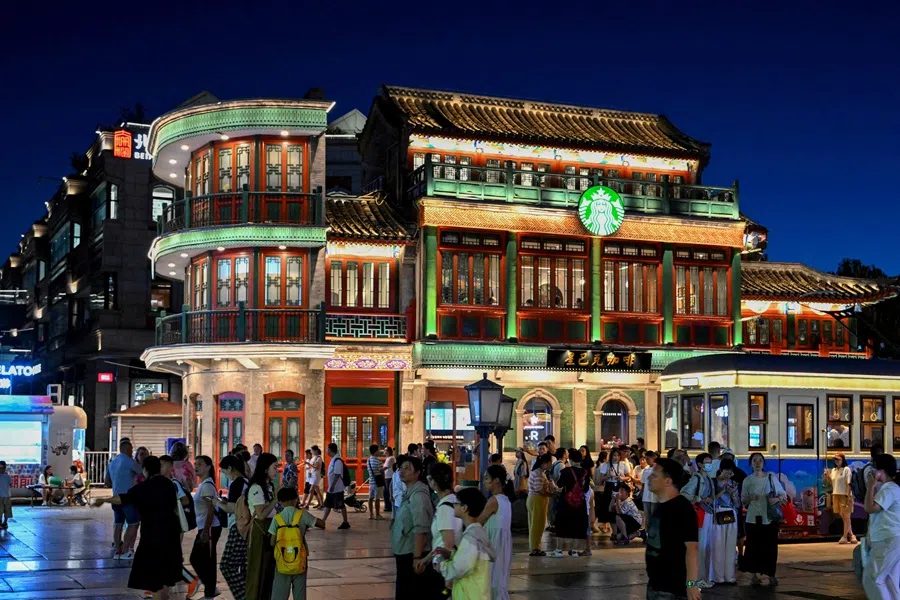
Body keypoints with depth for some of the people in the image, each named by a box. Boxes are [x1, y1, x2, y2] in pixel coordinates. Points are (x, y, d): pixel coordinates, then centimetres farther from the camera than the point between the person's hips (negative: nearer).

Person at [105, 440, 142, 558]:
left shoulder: (112, 462, 13)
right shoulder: (129, 462, -10)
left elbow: (107, 482, 21)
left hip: (116, 497, 8)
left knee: (118, 523, 10)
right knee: (133, 524, -2)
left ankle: (117, 551, 10)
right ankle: (125, 551, -5)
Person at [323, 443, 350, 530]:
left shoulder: (337, 460, -18)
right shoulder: (333, 460, 12)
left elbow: (337, 475, -23)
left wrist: (332, 486, -25)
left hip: (337, 488, -10)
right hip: (331, 489, 10)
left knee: (341, 506, -1)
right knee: (327, 505, 8)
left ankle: (345, 523, 8)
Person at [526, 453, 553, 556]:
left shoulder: (540, 472, 16)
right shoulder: (539, 474, -17)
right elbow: (539, 490, -23)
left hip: (534, 500, 11)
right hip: (537, 500, -11)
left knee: (535, 525, 14)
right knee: (537, 525, -4)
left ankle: (534, 548, 20)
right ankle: (535, 549, 0)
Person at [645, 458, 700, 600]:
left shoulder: (683, 508, -16)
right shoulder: (659, 506, 11)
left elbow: (691, 547, -23)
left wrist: (691, 583, -29)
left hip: (673, 587, -9)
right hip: (654, 583, 9)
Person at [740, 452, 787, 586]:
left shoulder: (771, 477, 2)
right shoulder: (747, 480, 4)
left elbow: (784, 494, 5)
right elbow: (743, 501, 7)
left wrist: (776, 499, -16)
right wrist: (750, 498, -14)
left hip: (770, 517, -1)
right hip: (753, 517, 1)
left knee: (770, 546, 0)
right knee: (753, 546, 0)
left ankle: (771, 575, 7)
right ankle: (754, 574, 9)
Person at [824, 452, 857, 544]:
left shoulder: (846, 469, -7)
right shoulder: (833, 470, 14)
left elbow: (849, 484, -12)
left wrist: (848, 495, -18)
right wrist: (827, 476, 2)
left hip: (844, 495, -7)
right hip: (836, 495, 7)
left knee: (846, 516, -1)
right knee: (842, 516, 10)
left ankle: (845, 537, 2)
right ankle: (851, 535, 19)